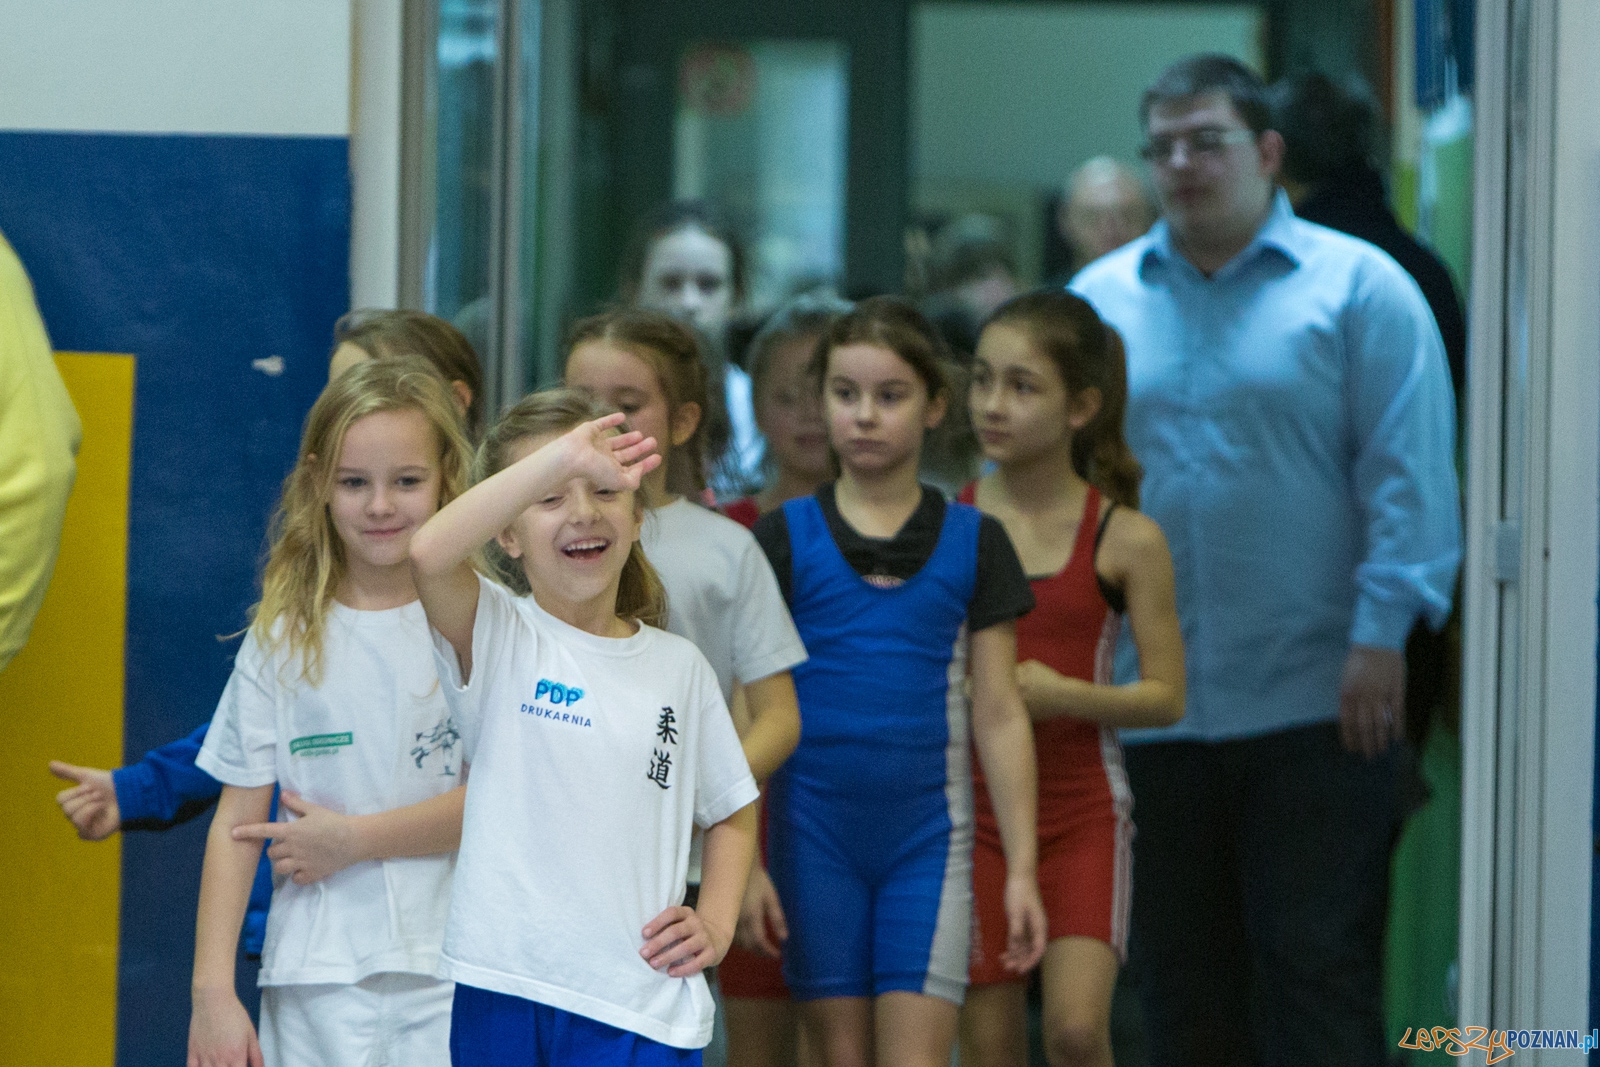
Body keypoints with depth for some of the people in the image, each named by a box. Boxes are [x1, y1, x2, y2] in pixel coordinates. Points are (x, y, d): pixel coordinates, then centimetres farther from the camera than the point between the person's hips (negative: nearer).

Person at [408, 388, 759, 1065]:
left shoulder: (680, 667, 11)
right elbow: (429, 553, -23)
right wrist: (561, 457, -24)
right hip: (498, 988, -2)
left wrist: (715, 927, 7)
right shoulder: (497, 638, 0)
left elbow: (731, 813, 24)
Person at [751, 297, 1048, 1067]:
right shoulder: (784, 537, 2)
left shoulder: (973, 542, 4)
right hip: (814, 829, 0)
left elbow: (1000, 716, 5)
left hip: (927, 830, 0)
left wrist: (1021, 867, 1)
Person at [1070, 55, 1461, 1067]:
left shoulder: (1359, 288, 0)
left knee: (1318, 968, -4)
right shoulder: (1099, 301, 10)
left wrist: (1381, 634, -12)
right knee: (1182, 982, 10)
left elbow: (1409, 476, -4)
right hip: (1149, 707, 4)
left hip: (1314, 709, -4)